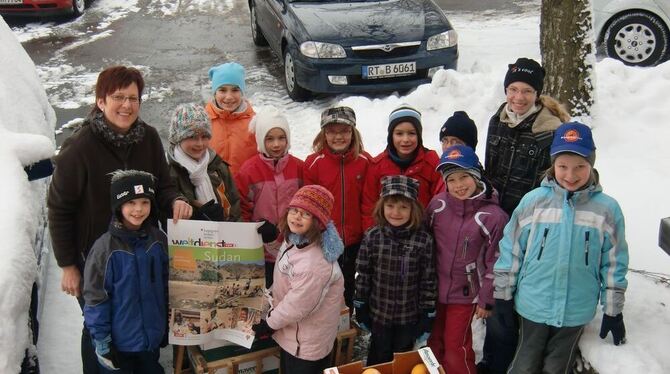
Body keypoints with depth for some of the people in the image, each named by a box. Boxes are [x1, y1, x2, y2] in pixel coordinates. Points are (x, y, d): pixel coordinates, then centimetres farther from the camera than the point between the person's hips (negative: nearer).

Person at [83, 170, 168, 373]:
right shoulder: (105, 247, -18)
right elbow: (95, 297, -13)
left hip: (153, 337, 4)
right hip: (118, 341, -4)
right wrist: (102, 340, -12)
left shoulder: (158, 240, -3)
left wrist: (167, 324, 13)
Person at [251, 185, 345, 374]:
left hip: (306, 343, -9)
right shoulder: (295, 240, -3)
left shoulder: (314, 262, -35)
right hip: (292, 333, 9)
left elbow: (298, 306, -28)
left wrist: (269, 324, -13)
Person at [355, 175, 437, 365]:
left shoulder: (424, 240, -15)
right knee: (378, 359, 20)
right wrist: (360, 307, 1)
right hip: (378, 314, 1)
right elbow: (363, 275, -3)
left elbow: (429, 280, -8)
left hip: (409, 316, 0)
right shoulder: (372, 237, -12)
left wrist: (427, 314, -5)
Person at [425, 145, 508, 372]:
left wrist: (486, 300, -6)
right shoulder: (438, 204, -7)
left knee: (456, 348, 5)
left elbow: (494, 264, -10)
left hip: (465, 294, -4)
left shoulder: (492, 216, -17)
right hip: (433, 290, 4)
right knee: (434, 342, 18)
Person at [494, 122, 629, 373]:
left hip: (576, 311, 0)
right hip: (533, 305, 0)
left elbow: (614, 263, 0)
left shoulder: (607, 209, -7)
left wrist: (613, 311, 4)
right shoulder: (534, 200, -8)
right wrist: (503, 294, 2)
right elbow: (511, 249, -1)